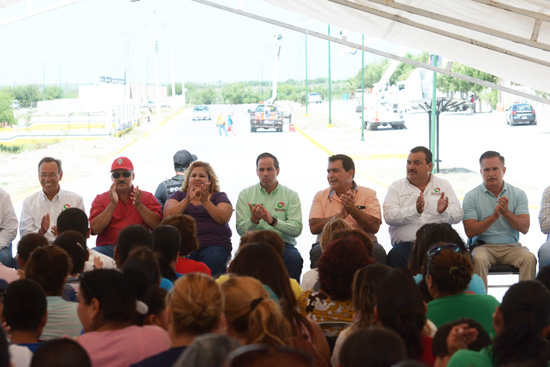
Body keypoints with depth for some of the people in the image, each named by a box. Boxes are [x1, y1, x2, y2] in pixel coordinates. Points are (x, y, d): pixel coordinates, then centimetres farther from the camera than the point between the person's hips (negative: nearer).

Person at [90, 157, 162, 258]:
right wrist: (112, 204, -7)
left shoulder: (147, 197, 16)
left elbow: (158, 225, 0)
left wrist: (139, 205, -8)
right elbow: (95, 229, -1)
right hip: (108, 248, 0)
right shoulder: (100, 199, 16)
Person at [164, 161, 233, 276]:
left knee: (213, 258, -35)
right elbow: (168, 215, 3)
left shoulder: (219, 196, 18)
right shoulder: (179, 195, 23)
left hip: (214, 245, 0)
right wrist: (187, 200, -8)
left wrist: (205, 201, -11)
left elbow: (223, 219, -2)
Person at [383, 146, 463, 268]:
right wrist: (415, 210, -20)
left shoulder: (444, 185, 19)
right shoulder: (397, 187, 14)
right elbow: (389, 216, -3)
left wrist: (444, 211, -16)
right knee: (395, 256, -35)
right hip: (406, 243, -1)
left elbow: (458, 215, 8)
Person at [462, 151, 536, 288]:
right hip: (484, 246, -1)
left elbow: (524, 228, -2)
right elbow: (470, 232, -7)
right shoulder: (471, 197, 2)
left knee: (529, 258, -28)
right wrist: (494, 216, -17)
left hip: (512, 246, 2)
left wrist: (506, 212, -17)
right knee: (478, 259, -34)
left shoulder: (518, 194, 7)